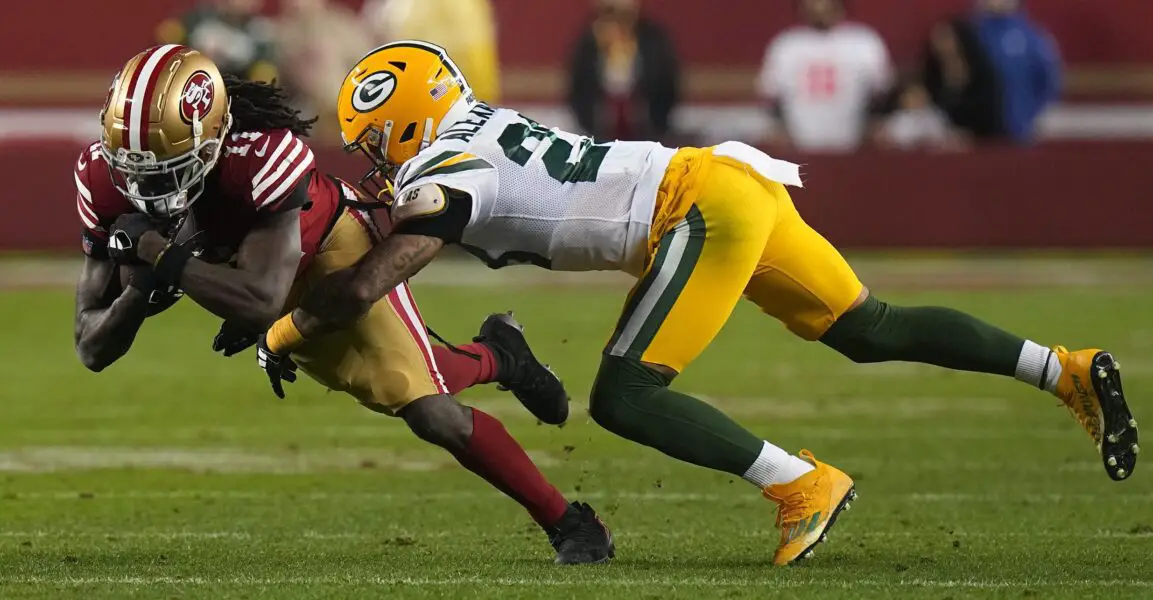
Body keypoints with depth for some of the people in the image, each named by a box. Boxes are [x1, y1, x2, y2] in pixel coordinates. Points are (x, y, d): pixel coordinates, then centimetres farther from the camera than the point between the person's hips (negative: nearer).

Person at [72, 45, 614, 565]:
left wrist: (162, 256, -46)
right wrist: (143, 284, -43)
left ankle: (570, 524, 11)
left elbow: (262, 301, -46)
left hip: (330, 253, -5)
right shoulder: (105, 176, -28)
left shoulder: (261, 155, -43)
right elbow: (93, 348, -24)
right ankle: (495, 357, 51)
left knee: (432, 415, -10)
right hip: (247, 265, 6)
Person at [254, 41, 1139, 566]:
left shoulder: (441, 175, -8)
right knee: (870, 332, 14)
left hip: (705, 206, -9)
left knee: (625, 400, -10)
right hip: (731, 186, 9)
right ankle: (1068, 370, 13)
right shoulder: (478, 128, 16)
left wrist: (285, 336, -1)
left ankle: (804, 484, -10)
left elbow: (363, 286, -16)